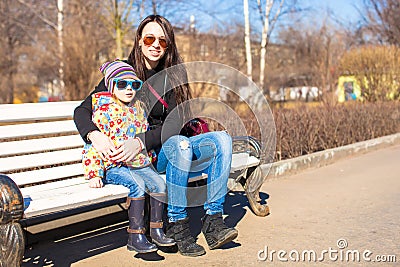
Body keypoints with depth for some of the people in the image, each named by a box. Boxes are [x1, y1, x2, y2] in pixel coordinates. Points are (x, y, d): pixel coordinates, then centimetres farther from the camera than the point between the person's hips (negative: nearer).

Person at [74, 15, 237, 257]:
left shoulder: (172, 78, 6)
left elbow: (175, 124, -6)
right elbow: (82, 110, -4)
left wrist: (142, 141, -23)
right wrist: (94, 135, -27)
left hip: (165, 146, 4)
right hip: (133, 155, -4)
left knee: (221, 139, -18)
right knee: (180, 144, -35)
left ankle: (213, 220, -22)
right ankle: (177, 226, -27)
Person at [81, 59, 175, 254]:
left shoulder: (138, 108, 15)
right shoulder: (104, 111, -6)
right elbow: (93, 145, -10)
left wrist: (151, 159, 24)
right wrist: (94, 173, -16)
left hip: (140, 164, 6)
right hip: (114, 167, -6)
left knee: (159, 183, -16)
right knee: (137, 186, -29)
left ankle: (156, 230, -4)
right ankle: (136, 236, -21)